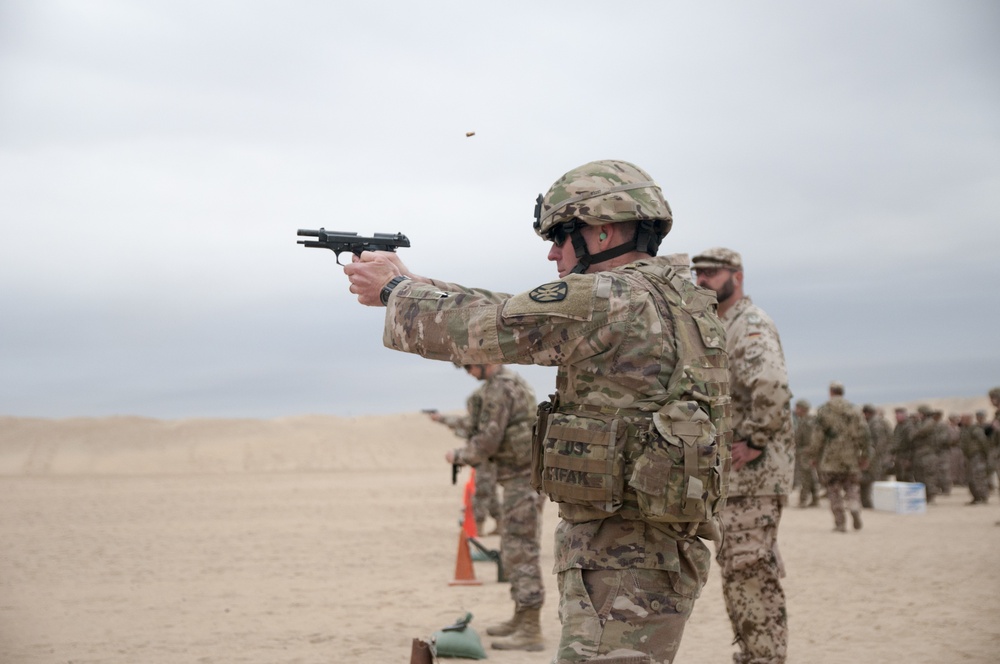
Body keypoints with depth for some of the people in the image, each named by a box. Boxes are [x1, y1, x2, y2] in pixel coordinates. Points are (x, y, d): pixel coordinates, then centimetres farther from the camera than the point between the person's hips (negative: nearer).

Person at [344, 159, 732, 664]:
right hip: (661, 552, 10)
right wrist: (414, 286, 21)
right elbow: (515, 316, 20)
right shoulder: (677, 300, 14)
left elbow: (470, 328, -8)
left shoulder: (604, 300, -16)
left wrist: (394, 289, 10)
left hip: (623, 571, -10)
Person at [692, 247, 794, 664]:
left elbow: (772, 387, -32)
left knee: (749, 571, -10)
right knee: (738, 569, 15)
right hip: (730, 473, 10)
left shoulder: (751, 325, -14)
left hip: (753, 471, -10)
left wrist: (753, 441, -24)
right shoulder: (718, 328, 18)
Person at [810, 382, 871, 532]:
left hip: (830, 457, -2)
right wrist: (865, 455, 5)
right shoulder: (853, 409, 4)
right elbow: (864, 433, 0)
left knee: (834, 491, 5)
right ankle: (855, 510, -15)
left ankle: (840, 523, 2)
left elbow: (818, 436, -4)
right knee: (852, 487, 13)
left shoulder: (823, 410, -2)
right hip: (851, 457, 2)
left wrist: (816, 456, 6)